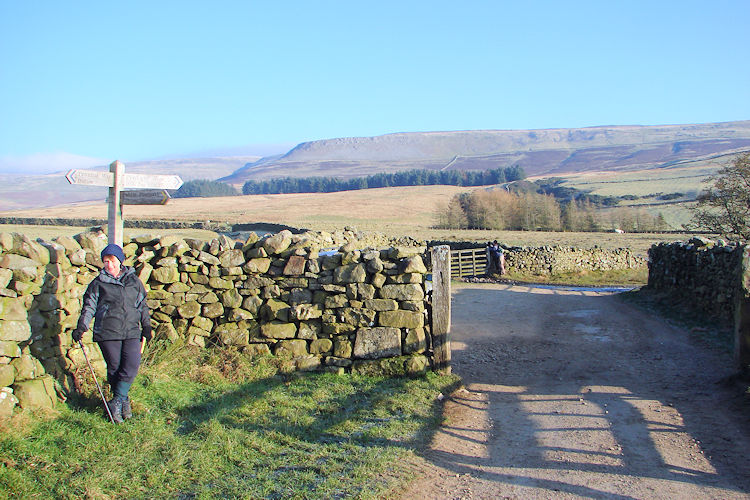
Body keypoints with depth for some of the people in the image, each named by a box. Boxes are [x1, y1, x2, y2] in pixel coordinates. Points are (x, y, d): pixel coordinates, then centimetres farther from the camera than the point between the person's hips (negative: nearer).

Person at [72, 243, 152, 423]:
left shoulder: (133, 280, 12)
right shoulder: (98, 283, 5)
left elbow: (142, 305, 20)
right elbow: (89, 307, 4)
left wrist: (146, 327, 17)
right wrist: (81, 327, -9)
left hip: (132, 332, 2)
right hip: (107, 333, -1)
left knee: (132, 365, -13)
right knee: (114, 368, 2)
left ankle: (116, 401, -4)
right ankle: (123, 401, 17)